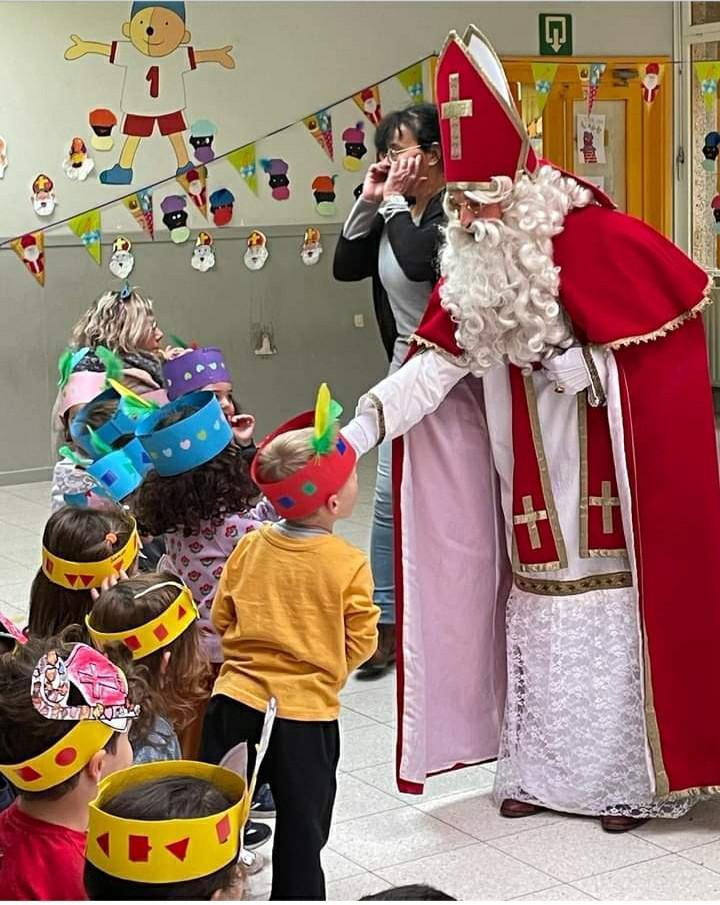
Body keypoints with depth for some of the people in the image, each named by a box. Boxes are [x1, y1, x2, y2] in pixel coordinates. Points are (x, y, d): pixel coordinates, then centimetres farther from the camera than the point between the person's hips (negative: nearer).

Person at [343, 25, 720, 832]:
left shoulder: (590, 237, -17)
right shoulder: (473, 260, 2)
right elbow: (443, 358, -2)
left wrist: (578, 360, -15)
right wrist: (363, 422, -13)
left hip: (605, 472, -6)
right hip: (532, 481, 6)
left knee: (611, 621, 0)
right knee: (536, 618, 10)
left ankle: (629, 780, 12)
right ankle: (541, 771, 22)